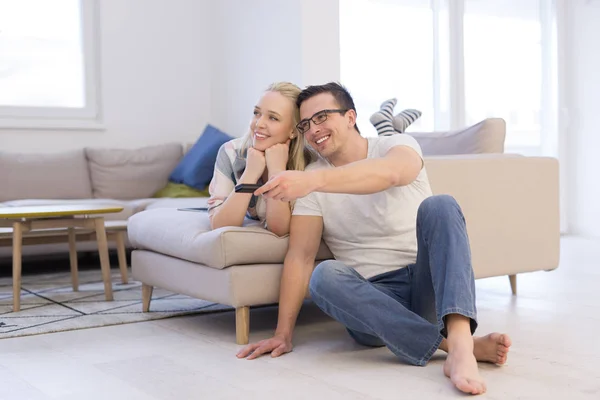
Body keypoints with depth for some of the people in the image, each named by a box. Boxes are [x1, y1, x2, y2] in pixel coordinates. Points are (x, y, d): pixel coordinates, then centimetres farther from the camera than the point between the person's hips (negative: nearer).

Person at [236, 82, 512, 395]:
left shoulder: (397, 146, -3)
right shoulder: (310, 179, 4)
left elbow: (390, 174, -30)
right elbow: (300, 255, -3)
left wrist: (313, 180, -44)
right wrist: (283, 334, -11)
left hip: (427, 284, -1)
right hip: (373, 298, 2)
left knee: (439, 206, -27)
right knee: (324, 277, -30)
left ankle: (460, 340, -46)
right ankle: (459, 344, -36)